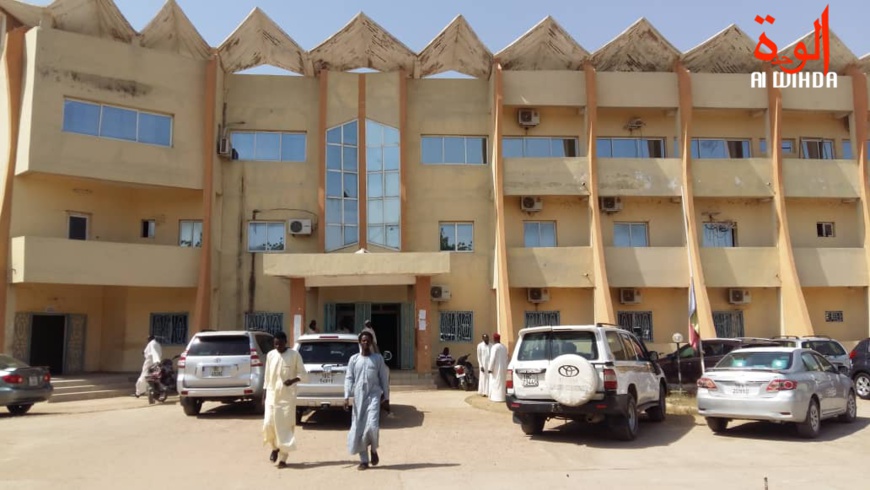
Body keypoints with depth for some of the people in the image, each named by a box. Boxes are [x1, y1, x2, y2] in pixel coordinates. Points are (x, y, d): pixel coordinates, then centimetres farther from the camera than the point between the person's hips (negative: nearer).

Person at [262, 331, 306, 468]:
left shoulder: (294, 355, -6)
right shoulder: (270, 355, 5)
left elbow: (302, 373, -2)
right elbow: (267, 376, 11)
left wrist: (293, 380, -21)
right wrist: (264, 394, 10)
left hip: (288, 396, -3)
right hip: (272, 394, 3)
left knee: (285, 425, -3)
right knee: (269, 423, -1)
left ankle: (283, 458, 5)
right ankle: (275, 447, 27)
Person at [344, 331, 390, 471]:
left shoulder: (378, 358, 5)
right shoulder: (354, 359, 7)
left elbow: (384, 379, 6)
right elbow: (349, 378, 5)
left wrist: (386, 398, 4)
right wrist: (347, 396, -6)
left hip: (374, 395, -2)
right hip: (359, 397, 2)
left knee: (372, 425, -16)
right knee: (358, 429, 3)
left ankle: (374, 450, 13)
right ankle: (364, 460, 14)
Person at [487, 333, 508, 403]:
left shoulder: (494, 347, -14)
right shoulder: (504, 347, 11)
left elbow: (492, 358, -18)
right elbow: (506, 358, 15)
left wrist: (490, 368, -15)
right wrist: (506, 368, 19)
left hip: (496, 368, -8)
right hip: (503, 368, 8)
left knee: (495, 382, -2)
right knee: (501, 382, 12)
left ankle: (496, 397, -3)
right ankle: (501, 397, 13)